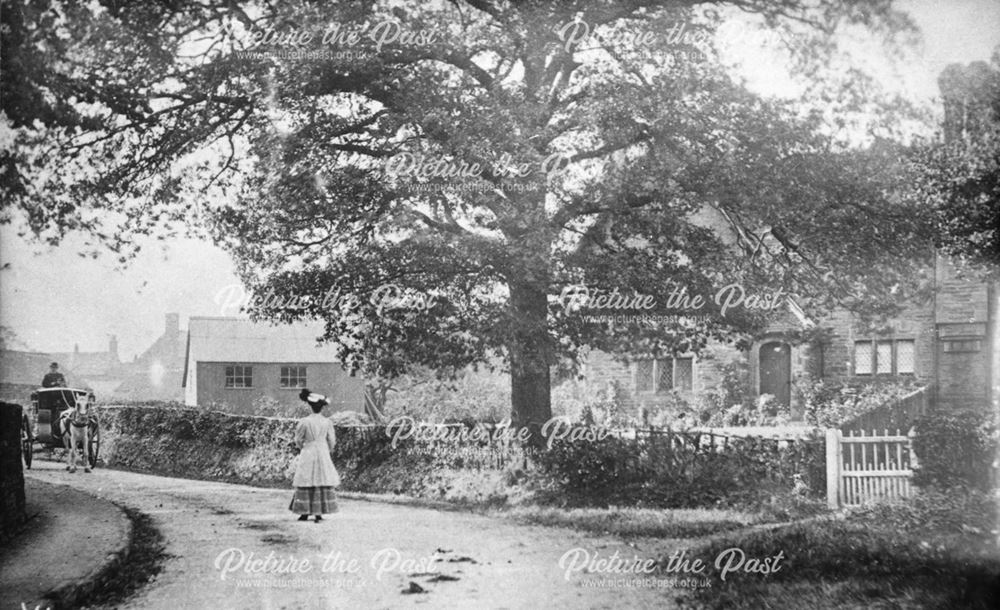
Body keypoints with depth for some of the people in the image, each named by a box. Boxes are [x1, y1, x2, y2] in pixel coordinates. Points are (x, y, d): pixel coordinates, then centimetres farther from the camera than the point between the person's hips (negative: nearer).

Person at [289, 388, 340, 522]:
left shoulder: (304, 422, -10)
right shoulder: (327, 422, -4)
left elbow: (298, 440, 0)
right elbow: (332, 440, 3)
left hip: (308, 454, -2)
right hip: (323, 454, 2)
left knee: (306, 482, 6)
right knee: (322, 482, 6)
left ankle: (305, 512, 6)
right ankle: (319, 513, 5)